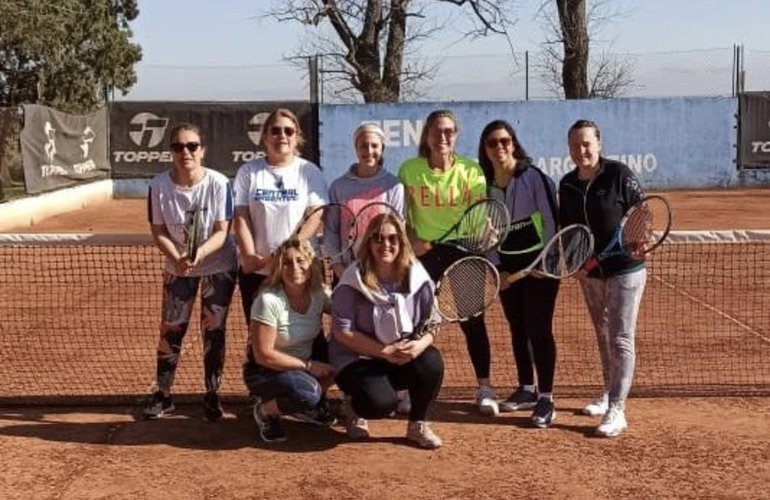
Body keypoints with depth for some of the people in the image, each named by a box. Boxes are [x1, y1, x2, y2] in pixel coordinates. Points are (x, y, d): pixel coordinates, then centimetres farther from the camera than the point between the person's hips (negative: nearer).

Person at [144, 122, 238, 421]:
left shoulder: (219, 183, -19)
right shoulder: (159, 185, -14)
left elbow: (222, 232, -18)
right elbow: (158, 232, -8)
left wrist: (199, 253, -37)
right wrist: (177, 258, -26)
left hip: (219, 267, -1)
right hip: (177, 267, 2)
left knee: (214, 331, 4)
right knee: (170, 330, 4)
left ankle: (212, 396, 18)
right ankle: (162, 395, 19)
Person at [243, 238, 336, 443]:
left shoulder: (318, 294, -8)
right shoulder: (269, 300, -24)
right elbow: (264, 355, -22)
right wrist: (308, 366, -20)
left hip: (304, 364, 7)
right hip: (263, 371, -7)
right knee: (307, 393, -34)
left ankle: (307, 406, 8)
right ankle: (265, 411, -2)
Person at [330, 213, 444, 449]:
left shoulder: (418, 277, -5)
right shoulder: (353, 281, -15)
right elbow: (342, 331, -15)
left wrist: (420, 344, -25)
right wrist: (385, 352, -22)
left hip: (404, 358, 4)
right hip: (357, 360, -3)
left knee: (432, 361, -27)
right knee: (382, 402, -30)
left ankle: (418, 425, -2)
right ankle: (354, 408, 10)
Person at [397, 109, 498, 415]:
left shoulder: (471, 170, -5)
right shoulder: (410, 170, -4)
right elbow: (401, 213, 5)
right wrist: (411, 239, -8)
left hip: (462, 250, 0)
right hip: (425, 252, 0)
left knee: (472, 319, 3)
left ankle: (484, 388, 14)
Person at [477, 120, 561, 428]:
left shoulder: (535, 177, -10)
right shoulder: (484, 184, 2)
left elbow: (550, 220, -11)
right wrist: (495, 268, -4)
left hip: (539, 264, -5)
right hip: (506, 267, 5)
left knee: (539, 330, -4)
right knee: (517, 330, 14)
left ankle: (546, 398, 4)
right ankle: (527, 390, 27)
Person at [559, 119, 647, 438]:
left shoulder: (619, 175, -12)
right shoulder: (567, 185, 3)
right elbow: (566, 230, 12)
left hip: (625, 270, -6)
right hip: (589, 271, 6)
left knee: (620, 339, -7)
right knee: (602, 336, 18)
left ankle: (616, 410, -5)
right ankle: (609, 394, 33)